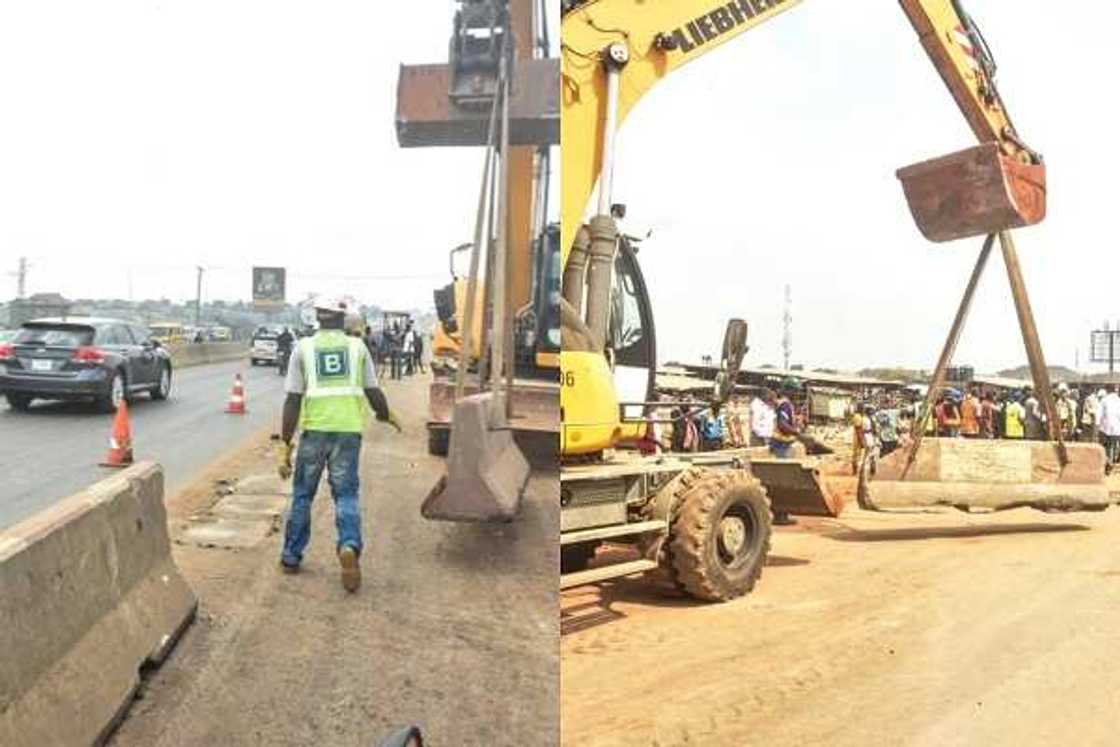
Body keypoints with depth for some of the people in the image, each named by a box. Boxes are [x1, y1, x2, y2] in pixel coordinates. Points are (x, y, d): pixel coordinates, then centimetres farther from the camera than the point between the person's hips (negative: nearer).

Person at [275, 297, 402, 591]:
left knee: (302, 495, 16)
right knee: (346, 494, 8)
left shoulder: (304, 348, 5)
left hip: (314, 430, 0)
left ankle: (291, 557, 25)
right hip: (348, 430, 0)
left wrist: (284, 443, 1)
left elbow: (293, 399, 0)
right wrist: (386, 416, 28)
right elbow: (373, 392, 8)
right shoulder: (357, 347, 7)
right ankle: (349, 546, -15)